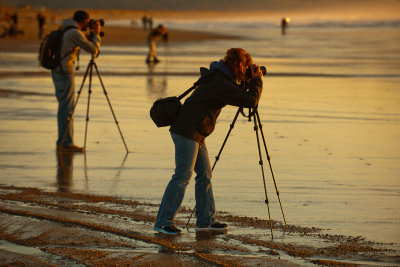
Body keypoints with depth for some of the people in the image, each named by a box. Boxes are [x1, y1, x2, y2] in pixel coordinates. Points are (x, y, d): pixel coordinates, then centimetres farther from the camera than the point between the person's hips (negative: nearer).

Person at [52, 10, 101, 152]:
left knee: (64, 108, 14)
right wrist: (96, 33, 0)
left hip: (57, 71, 10)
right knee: (67, 108, -6)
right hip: (65, 73, -10)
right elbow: (93, 50, -12)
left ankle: (62, 142, 17)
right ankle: (66, 143, -6)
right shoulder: (75, 33, -14)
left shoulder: (65, 30, 15)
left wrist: (92, 34, 18)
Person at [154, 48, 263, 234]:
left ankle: (205, 220, 16)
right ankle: (163, 222, -9)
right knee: (183, 175, -10)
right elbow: (251, 100, -20)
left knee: (205, 174, 11)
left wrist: (248, 82, 18)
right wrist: (257, 80, -5)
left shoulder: (217, 77, 12)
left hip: (195, 134, 10)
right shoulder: (221, 84, -17)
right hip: (187, 132, -10)